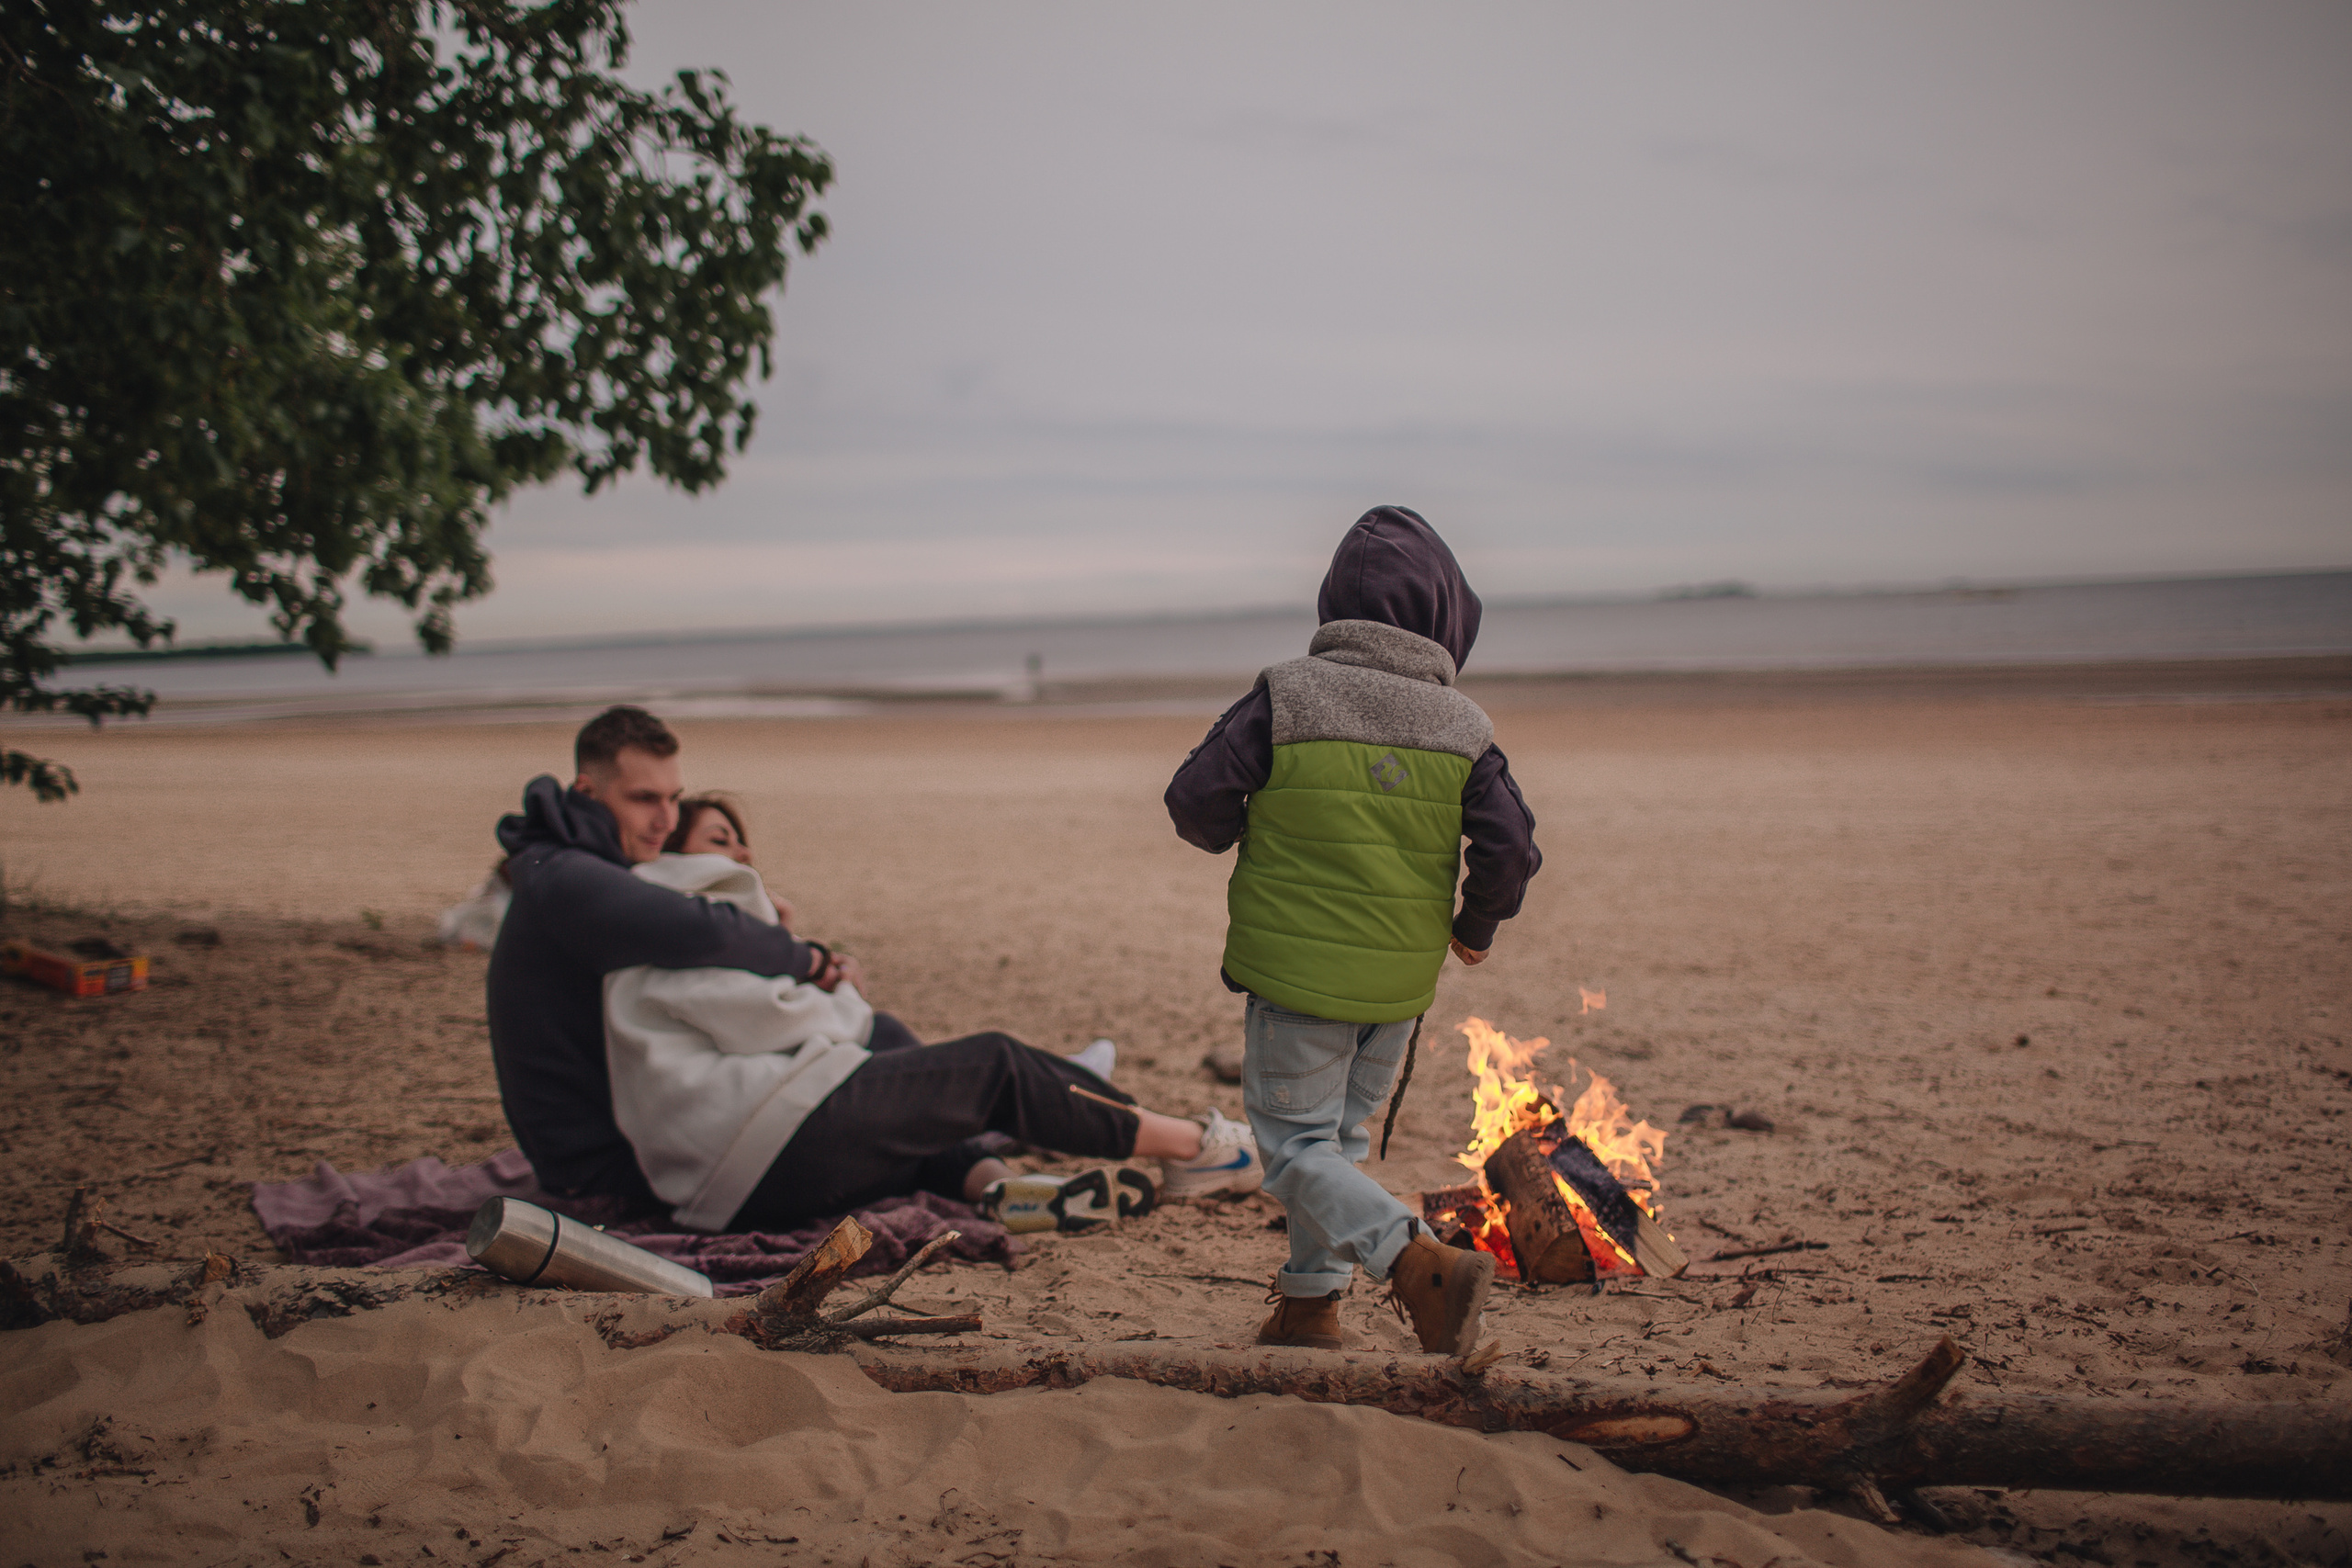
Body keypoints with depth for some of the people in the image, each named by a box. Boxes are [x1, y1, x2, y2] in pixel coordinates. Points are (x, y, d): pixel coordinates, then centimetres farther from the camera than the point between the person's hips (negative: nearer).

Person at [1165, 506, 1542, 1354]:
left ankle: (1421, 1264, -18)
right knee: (1341, 1135, 21)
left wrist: (1240, 840, 11)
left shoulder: (1285, 696, -10)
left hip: (1295, 966, -4)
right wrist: (1476, 927, 11)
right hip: (1400, 981, 4)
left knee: (1296, 1145, 2)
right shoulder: (1463, 728, -3)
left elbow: (1195, 798, -12)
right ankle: (1311, 1302, 26)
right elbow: (1512, 846, -8)